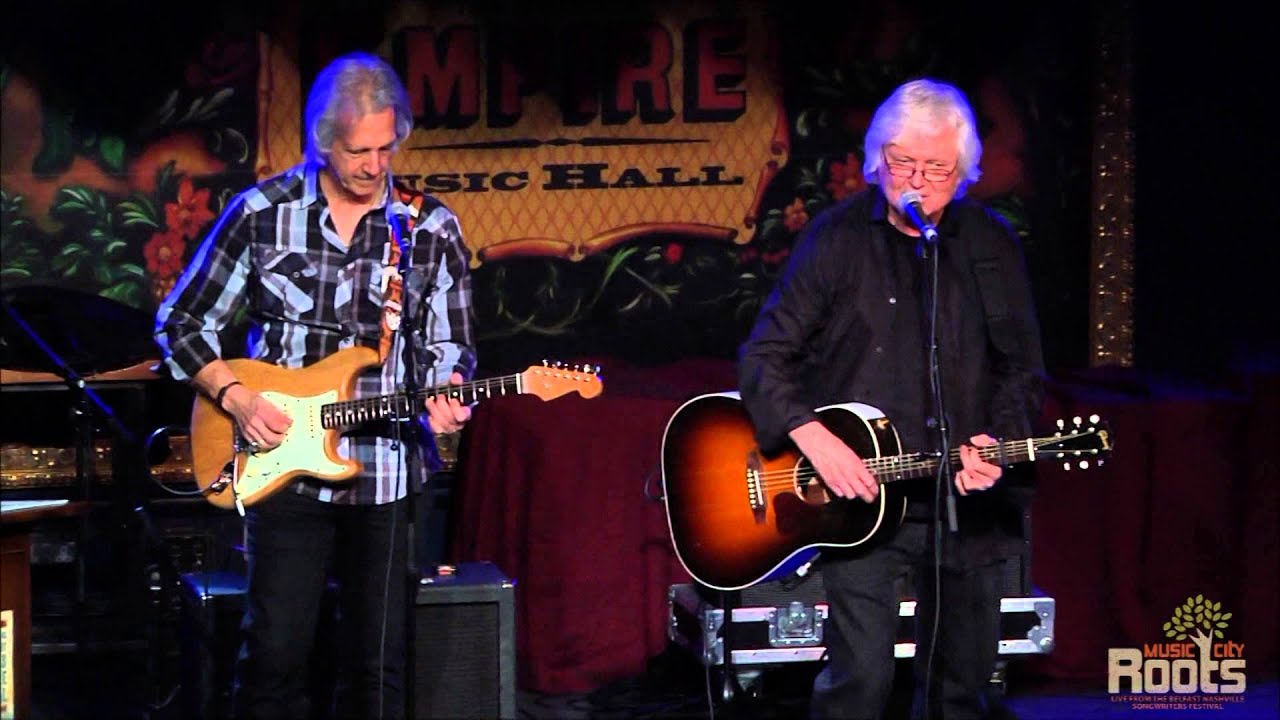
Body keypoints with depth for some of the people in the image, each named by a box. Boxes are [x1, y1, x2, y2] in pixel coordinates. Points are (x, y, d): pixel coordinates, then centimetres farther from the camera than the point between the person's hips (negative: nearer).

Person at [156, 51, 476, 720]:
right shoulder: (262, 212, -1)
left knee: (378, 664, 5)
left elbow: (446, 345, 9)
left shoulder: (432, 229, 2)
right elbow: (182, 323, 5)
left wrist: (443, 395, -13)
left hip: (388, 479, 2)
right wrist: (235, 397, -9)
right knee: (275, 652, -7)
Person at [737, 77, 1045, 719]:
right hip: (861, 500, -3)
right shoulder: (838, 237, -2)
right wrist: (811, 437, -19)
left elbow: (1022, 370, 10)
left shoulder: (992, 245, 6)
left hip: (965, 500, 3)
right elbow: (765, 355, -3)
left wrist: (1000, 442, -9)